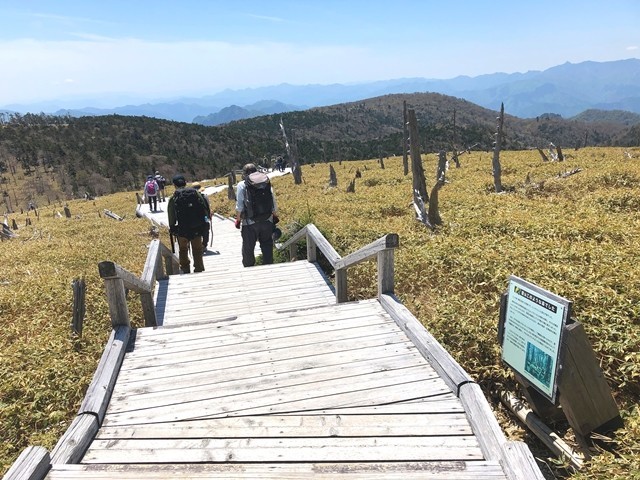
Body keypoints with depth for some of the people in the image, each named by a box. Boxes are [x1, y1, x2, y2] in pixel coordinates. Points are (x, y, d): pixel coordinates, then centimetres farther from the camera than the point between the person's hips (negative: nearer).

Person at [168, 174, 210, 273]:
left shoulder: (173, 198, -4)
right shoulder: (196, 193, 0)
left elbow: (171, 217, -1)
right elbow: (205, 209, 1)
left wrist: (172, 228, 9)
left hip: (182, 229, -1)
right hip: (197, 229, 1)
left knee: (183, 250, 18)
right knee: (197, 251, 13)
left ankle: (185, 270, 24)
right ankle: (199, 270, 17)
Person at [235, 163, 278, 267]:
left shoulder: (242, 185, -4)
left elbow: (239, 206, -8)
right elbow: (274, 204, 5)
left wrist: (238, 219, 3)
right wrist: (274, 216, 19)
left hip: (249, 223, -3)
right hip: (267, 221, 3)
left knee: (248, 248, 11)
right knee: (267, 246, 15)